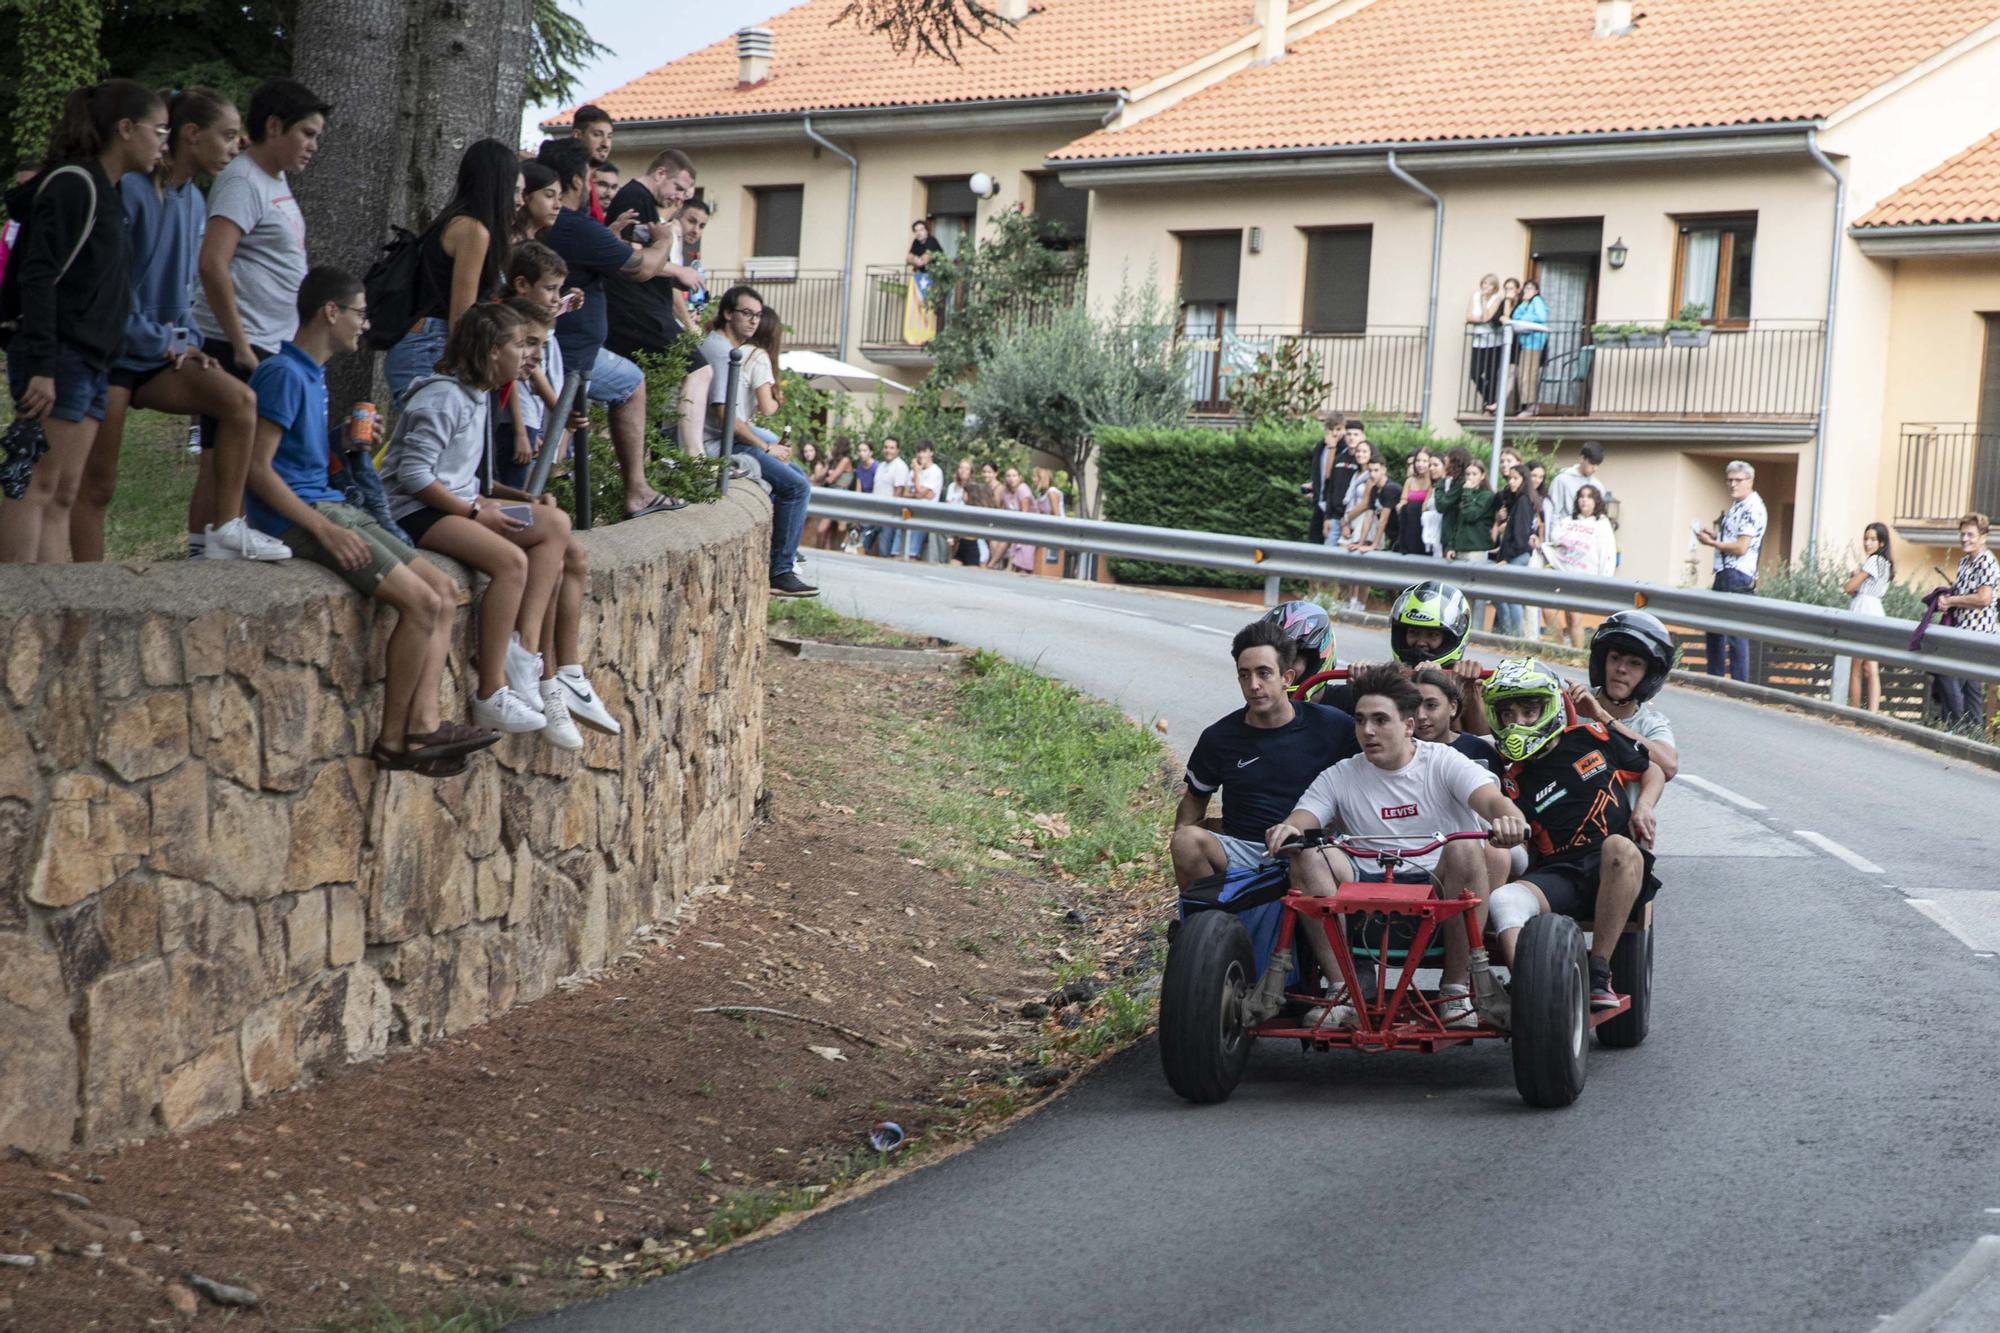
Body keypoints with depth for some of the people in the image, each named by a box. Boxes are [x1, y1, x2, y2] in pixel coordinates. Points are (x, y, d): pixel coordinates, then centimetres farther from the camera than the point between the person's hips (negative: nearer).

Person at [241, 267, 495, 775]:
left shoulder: (313, 375, 20)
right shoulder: (284, 373, -11)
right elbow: (258, 469, -18)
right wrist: (325, 530, -23)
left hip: (330, 507, 10)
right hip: (298, 517, -10)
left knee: (444, 589, 1)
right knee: (422, 601, -19)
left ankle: (423, 723, -10)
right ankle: (392, 739, -11)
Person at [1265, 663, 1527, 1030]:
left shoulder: (1443, 762, 4)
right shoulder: (1340, 777, 11)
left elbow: (1490, 799, -13)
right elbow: (1300, 820, -2)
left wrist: (1508, 818, -40)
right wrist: (1285, 831, -29)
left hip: (1437, 890, -2)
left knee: (1465, 848, -32)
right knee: (1308, 856, -22)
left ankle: (1457, 988, -20)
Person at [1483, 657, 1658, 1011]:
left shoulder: (1592, 738, 13)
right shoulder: (1515, 783, 13)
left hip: (1617, 874, -1)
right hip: (1559, 874, 1)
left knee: (1618, 847, -38)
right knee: (1503, 899, -31)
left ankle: (1599, 973, -34)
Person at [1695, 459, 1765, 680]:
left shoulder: (1752, 508, -14)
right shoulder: (1737, 506, 18)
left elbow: (1741, 547, -20)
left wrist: (1712, 543, -11)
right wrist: (1715, 534, 12)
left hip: (1737, 576, -11)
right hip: (1725, 574, 11)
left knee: (1736, 633, -10)